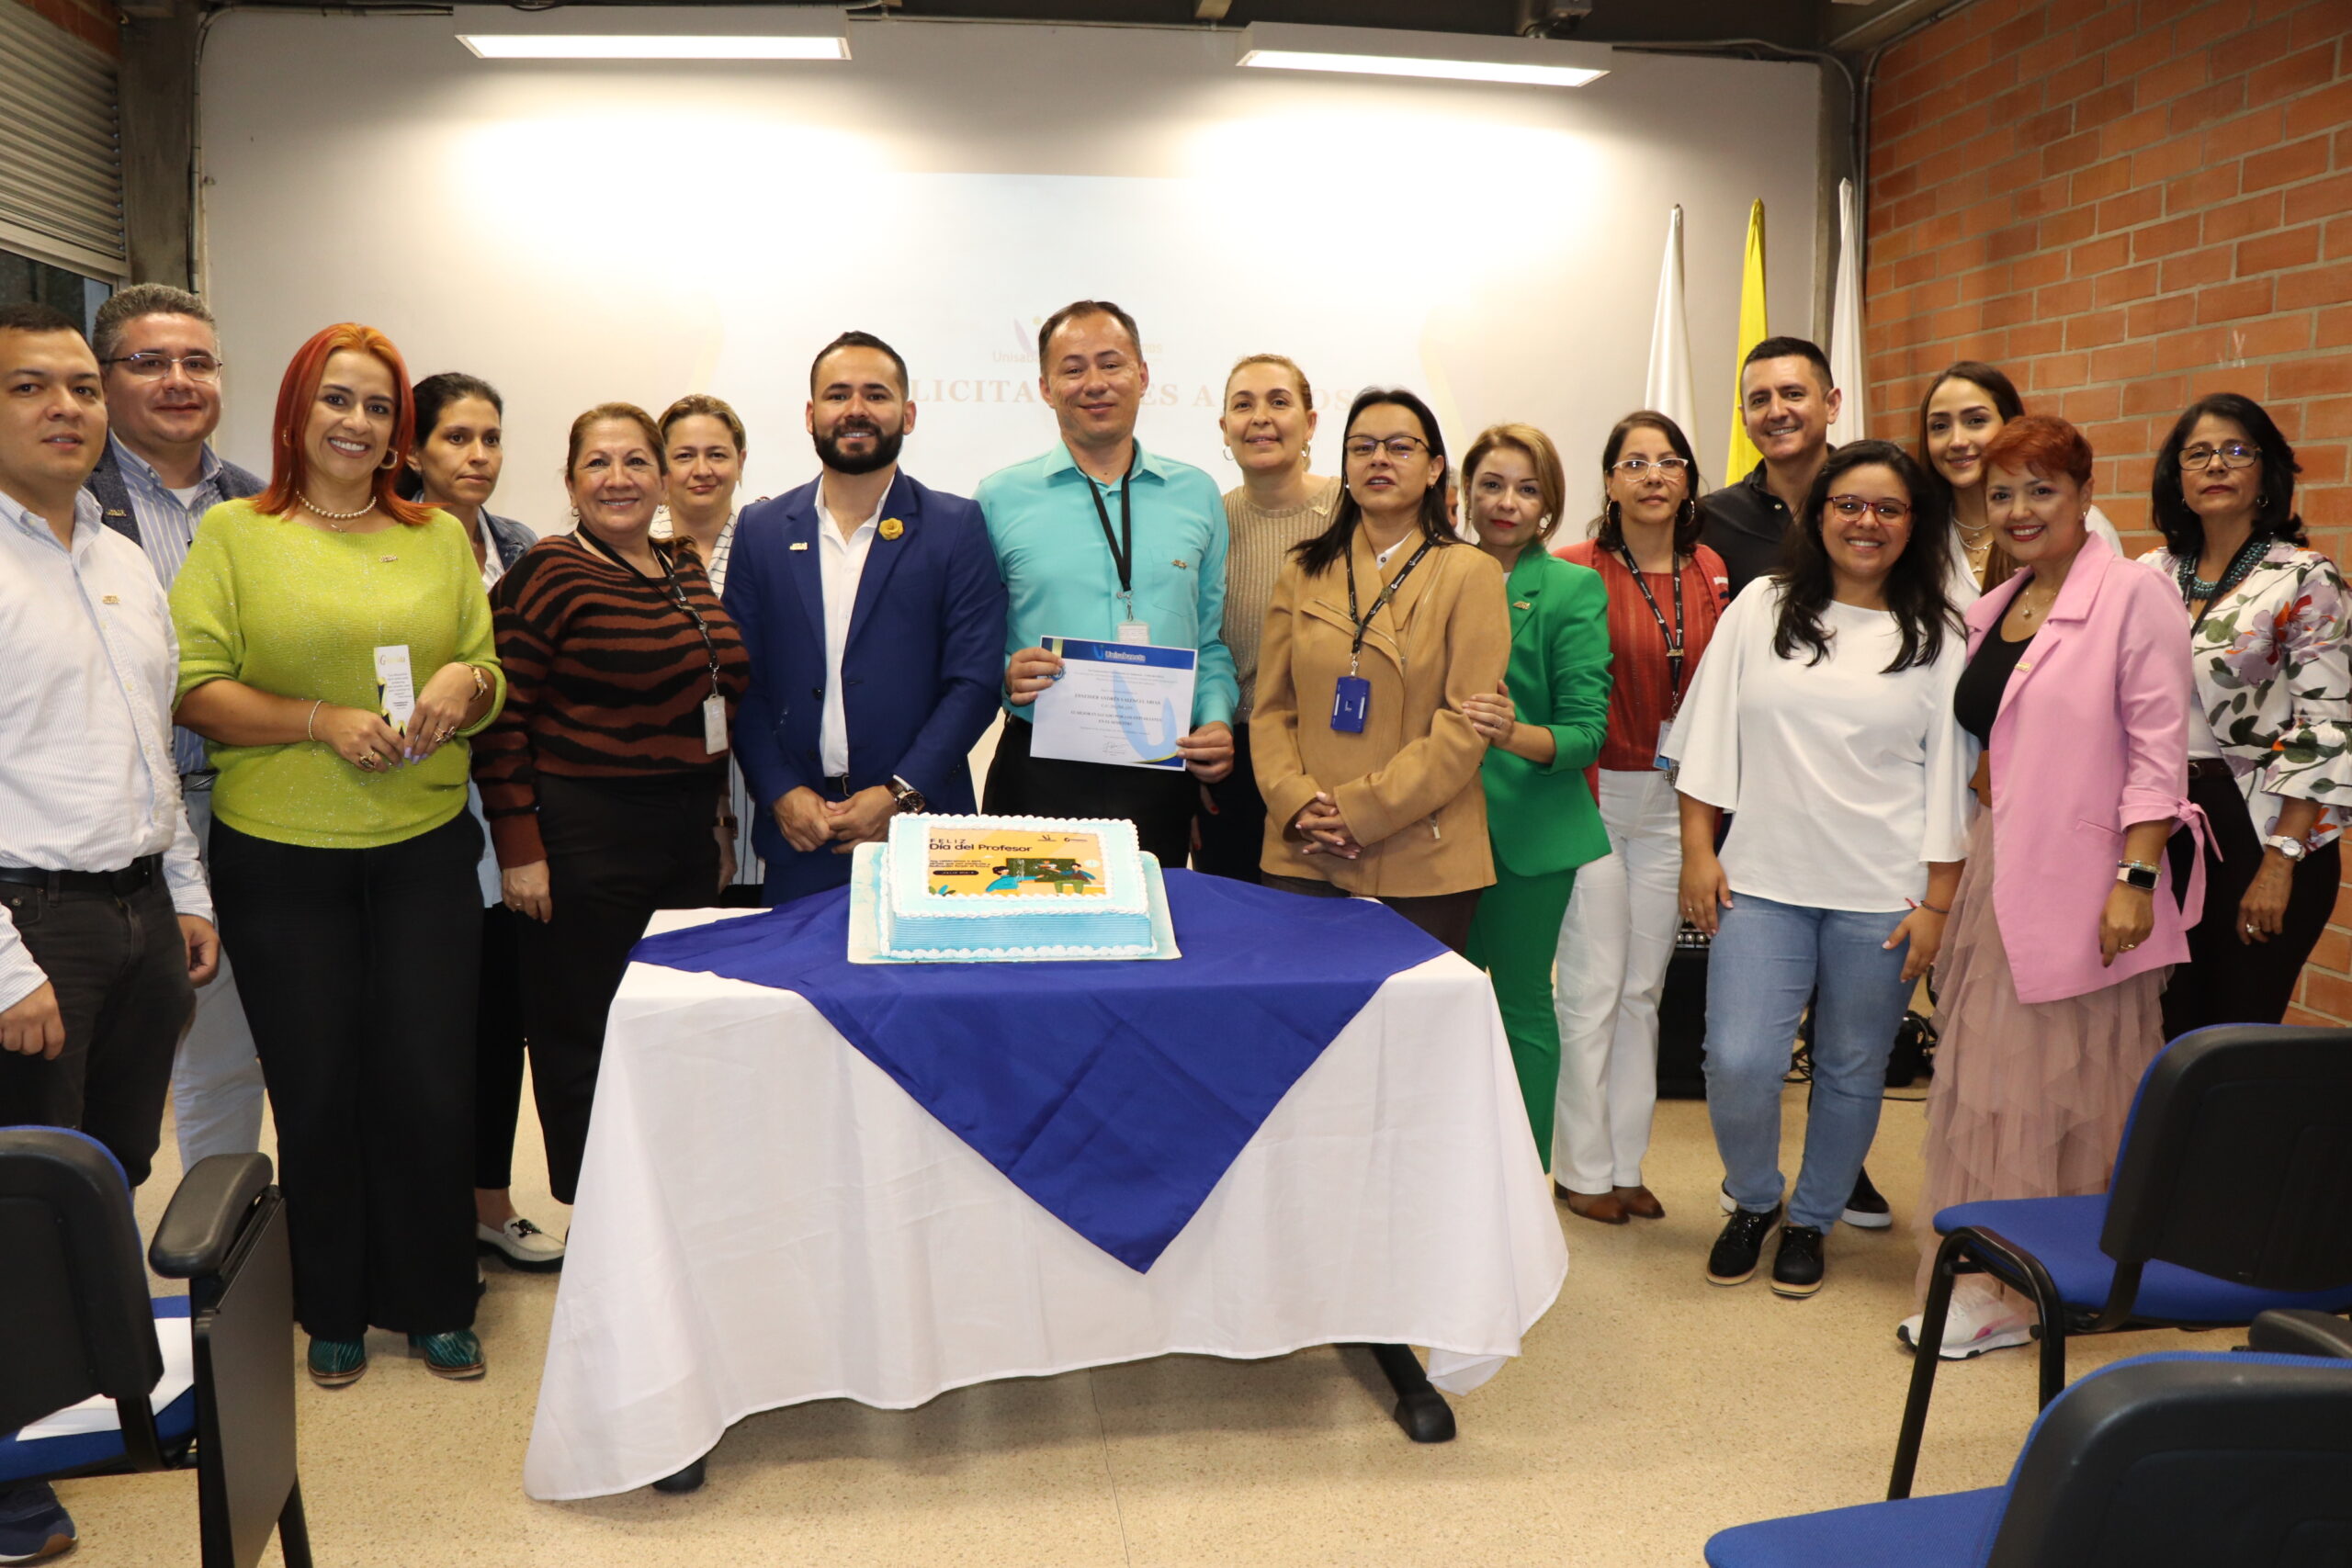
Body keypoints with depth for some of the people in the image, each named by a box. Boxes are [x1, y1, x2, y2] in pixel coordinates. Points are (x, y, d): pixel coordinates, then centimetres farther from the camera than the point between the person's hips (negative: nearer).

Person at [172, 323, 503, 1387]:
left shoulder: (442, 537, 10)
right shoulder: (234, 532, 1)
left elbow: (491, 683, 12)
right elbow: (193, 688, -6)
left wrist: (465, 681, -10)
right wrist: (323, 722, -17)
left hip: (424, 850, 2)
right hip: (280, 858, -2)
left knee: (431, 1082, 4)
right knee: (315, 1089, 9)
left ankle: (433, 1301, 23)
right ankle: (332, 1311, 27)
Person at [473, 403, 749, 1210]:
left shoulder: (686, 567, 11)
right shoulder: (547, 574, -9)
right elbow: (501, 721, -12)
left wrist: (717, 814, 18)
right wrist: (520, 847, -15)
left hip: (689, 838, 7)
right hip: (584, 841, -7)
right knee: (584, 1045, 4)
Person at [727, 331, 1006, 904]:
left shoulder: (957, 527, 1)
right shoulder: (761, 530, 8)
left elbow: (975, 681, -4)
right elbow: (742, 680, 5)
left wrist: (901, 793, -12)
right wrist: (781, 793, -7)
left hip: (919, 827, -2)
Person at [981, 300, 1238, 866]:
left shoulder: (1197, 495, 9)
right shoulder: (1000, 499, 3)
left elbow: (1211, 639, 13)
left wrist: (1217, 720, -3)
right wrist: (1005, 675, -15)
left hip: (1161, 779, 2)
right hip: (1040, 774, -2)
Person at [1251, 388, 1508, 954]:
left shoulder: (1471, 573, 0)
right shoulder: (1304, 572, 11)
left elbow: (1468, 722, -7)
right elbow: (1270, 709, 8)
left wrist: (1361, 810, -13)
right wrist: (1298, 803, -9)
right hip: (1303, 857, 3)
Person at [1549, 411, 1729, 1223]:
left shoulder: (1709, 572, 7)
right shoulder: (1577, 571, -7)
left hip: (1671, 801, 5)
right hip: (1594, 796, -5)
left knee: (1643, 989, 11)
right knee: (1592, 988, 0)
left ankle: (1626, 1163, 22)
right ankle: (1583, 1168, 14)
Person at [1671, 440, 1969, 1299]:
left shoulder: (1937, 638, 4)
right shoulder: (1762, 608, 5)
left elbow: (1950, 776, 3)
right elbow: (1711, 735, 6)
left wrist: (1936, 902, -1)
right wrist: (1698, 850, 1)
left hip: (1881, 894, 0)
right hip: (1762, 880, 0)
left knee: (1851, 1070, 9)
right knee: (1738, 1062, -6)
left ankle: (1811, 1220, 31)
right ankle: (1752, 1202, 22)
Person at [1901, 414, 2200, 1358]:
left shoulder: (2131, 596, -7)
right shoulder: (1992, 611, 13)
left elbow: (2158, 749, -12)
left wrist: (2135, 879, -18)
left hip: (2083, 880, -7)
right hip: (1998, 870, 7)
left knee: (2075, 1084, 2)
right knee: (1992, 1082, 11)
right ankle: (1990, 1284, 22)